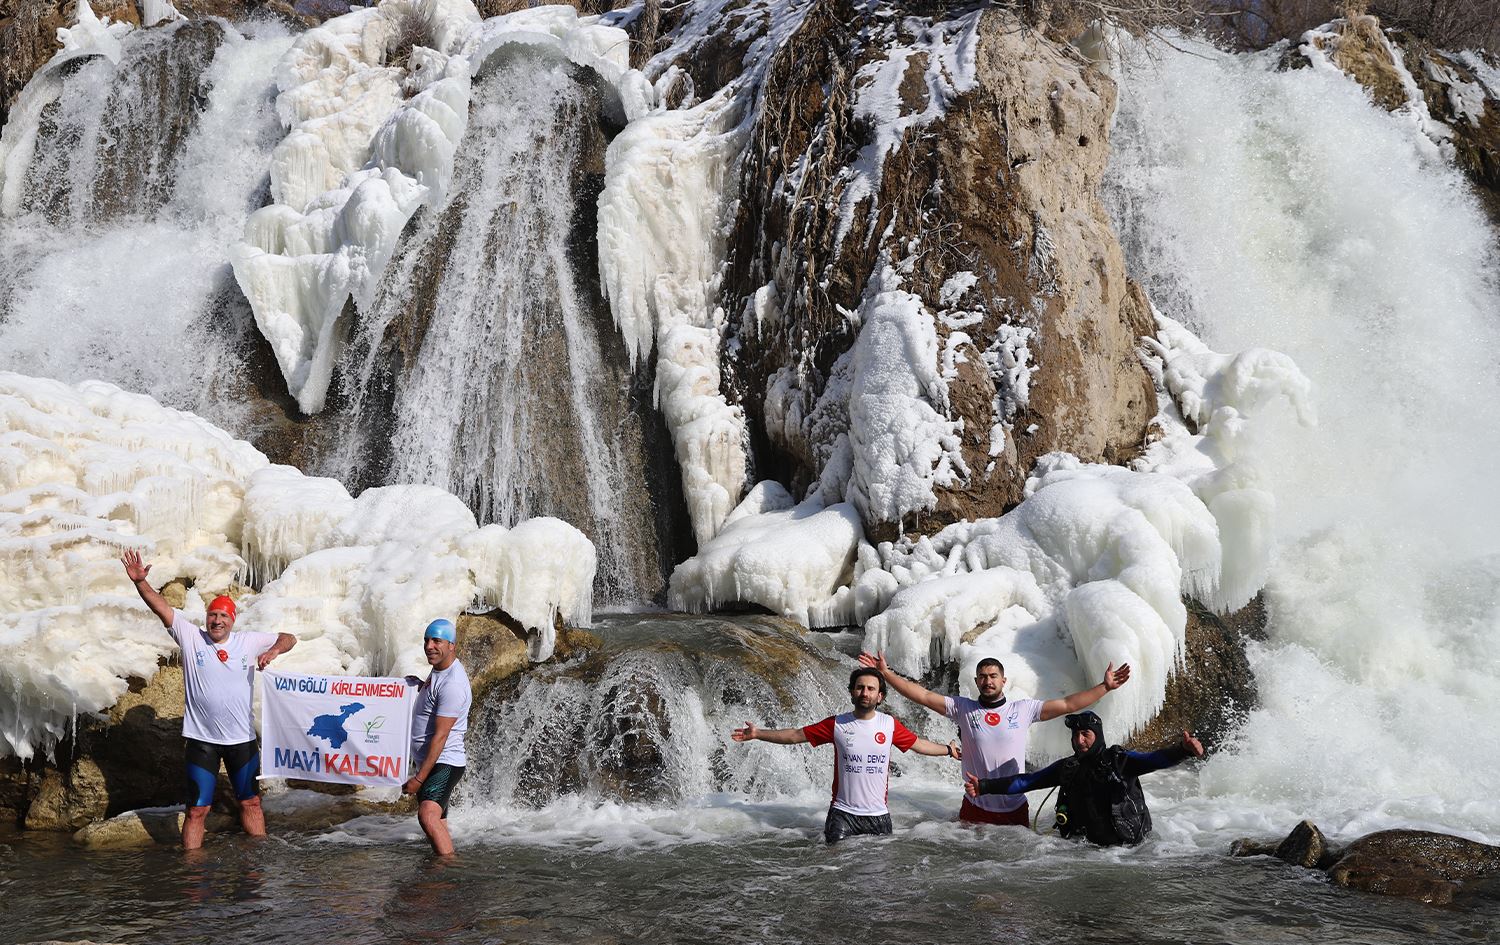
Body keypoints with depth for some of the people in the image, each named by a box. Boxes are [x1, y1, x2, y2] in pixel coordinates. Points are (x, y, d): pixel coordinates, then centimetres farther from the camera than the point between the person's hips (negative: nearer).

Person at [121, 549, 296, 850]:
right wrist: (139, 581, -25)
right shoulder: (191, 637, -4)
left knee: (250, 802, 14)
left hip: (242, 738, 2)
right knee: (198, 809, 1)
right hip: (201, 739, -2)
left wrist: (274, 650, -14)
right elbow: (160, 606, -11)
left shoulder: (249, 642, 1)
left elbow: (289, 638, 8)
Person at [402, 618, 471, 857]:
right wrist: (420, 685, 16)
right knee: (438, 826, 13)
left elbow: (440, 736, -23)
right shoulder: (440, 669, 10)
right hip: (427, 761, 10)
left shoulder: (452, 683, -21)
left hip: (443, 764, -10)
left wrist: (419, 778, -22)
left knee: (428, 815, -29)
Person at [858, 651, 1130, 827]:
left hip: (1015, 808, 0)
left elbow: (1068, 705, 2)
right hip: (975, 808, 0)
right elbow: (923, 696, -1)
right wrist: (886, 673, -8)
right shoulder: (963, 709, 2)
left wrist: (1105, 687, -4)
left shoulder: (1024, 709, 3)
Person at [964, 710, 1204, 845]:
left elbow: (1155, 760, -15)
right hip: (1085, 844, 4)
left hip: (1126, 844, -4)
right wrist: (986, 786, 6)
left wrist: (1184, 751, -35)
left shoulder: (1119, 760, 0)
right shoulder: (1067, 768, 13)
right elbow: (1026, 781, 14)